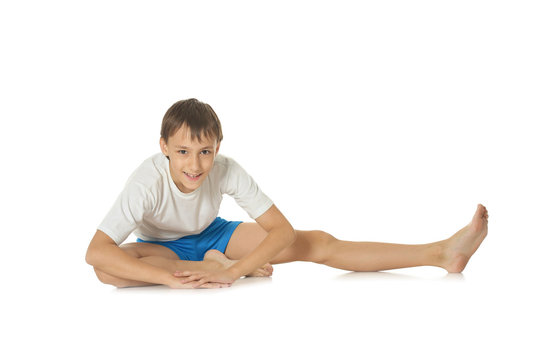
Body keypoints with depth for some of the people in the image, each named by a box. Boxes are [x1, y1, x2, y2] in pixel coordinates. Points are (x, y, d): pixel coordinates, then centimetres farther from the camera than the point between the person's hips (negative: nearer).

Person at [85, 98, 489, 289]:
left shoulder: (226, 170, -28)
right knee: (108, 269, -39)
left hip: (212, 235, 2)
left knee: (317, 243, -14)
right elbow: (97, 251, -43)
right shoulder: (148, 181, -35)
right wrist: (172, 279, -51)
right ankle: (211, 265, -22)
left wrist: (231, 273, -42)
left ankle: (442, 252, -18)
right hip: (162, 247, -2)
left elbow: (282, 229, -29)